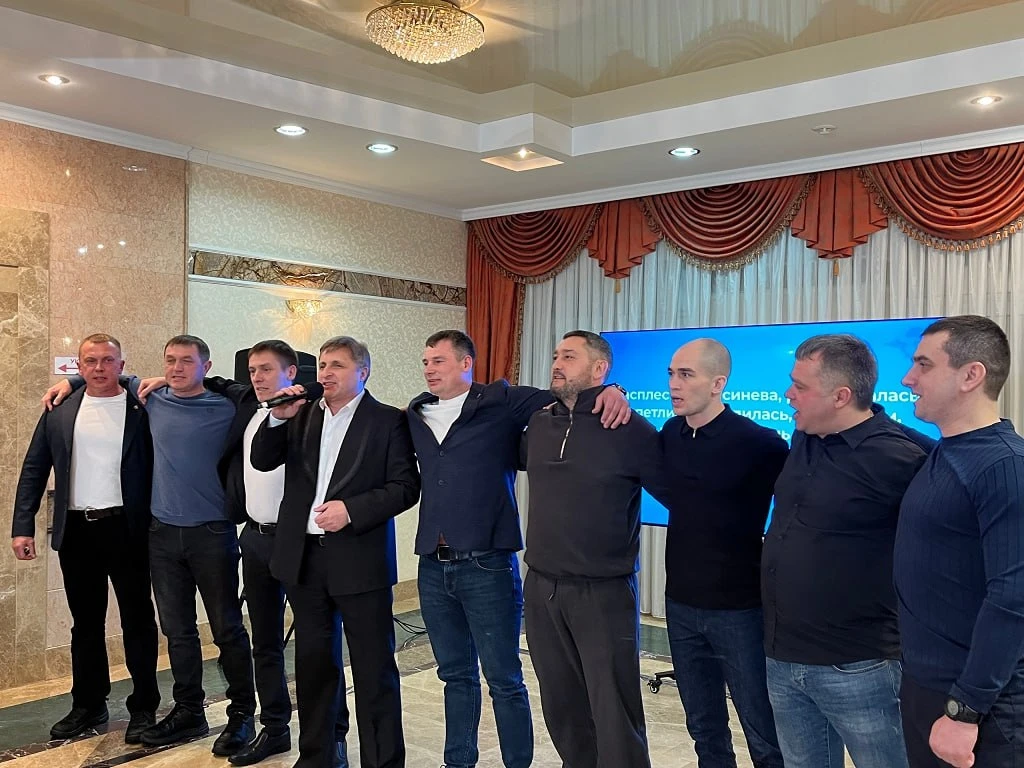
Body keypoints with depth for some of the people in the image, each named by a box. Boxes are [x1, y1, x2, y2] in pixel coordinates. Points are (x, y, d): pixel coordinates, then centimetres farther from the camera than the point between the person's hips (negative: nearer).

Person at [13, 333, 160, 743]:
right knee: (85, 622, 15)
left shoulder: (141, 409, -4)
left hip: (126, 528, -3)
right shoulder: (59, 411, 6)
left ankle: (144, 707, 17)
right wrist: (23, 526, 0)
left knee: (137, 620, 5)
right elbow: (34, 469, 8)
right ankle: (88, 705, 28)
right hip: (76, 529, 4)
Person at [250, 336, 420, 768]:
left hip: (360, 561, -5)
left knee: (374, 669, 3)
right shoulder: (301, 415, 10)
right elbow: (262, 461, 4)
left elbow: (406, 486, -8)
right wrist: (279, 418, -11)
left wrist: (352, 510, -18)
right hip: (304, 558, 5)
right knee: (313, 664, 17)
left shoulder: (388, 421, -4)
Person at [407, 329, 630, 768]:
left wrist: (609, 390, -25)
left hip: (487, 566, -5)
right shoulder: (417, 414, 10)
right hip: (433, 568, 5)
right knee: (455, 675, 18)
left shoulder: (501, 403, -4)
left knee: (504, 680, 5)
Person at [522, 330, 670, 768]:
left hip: (604, 592, -5)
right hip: (541, 588, 6)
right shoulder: (538, 425, 6)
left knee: (614, 717, 2)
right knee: (561, 708, 18)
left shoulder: (631, 430, -11)